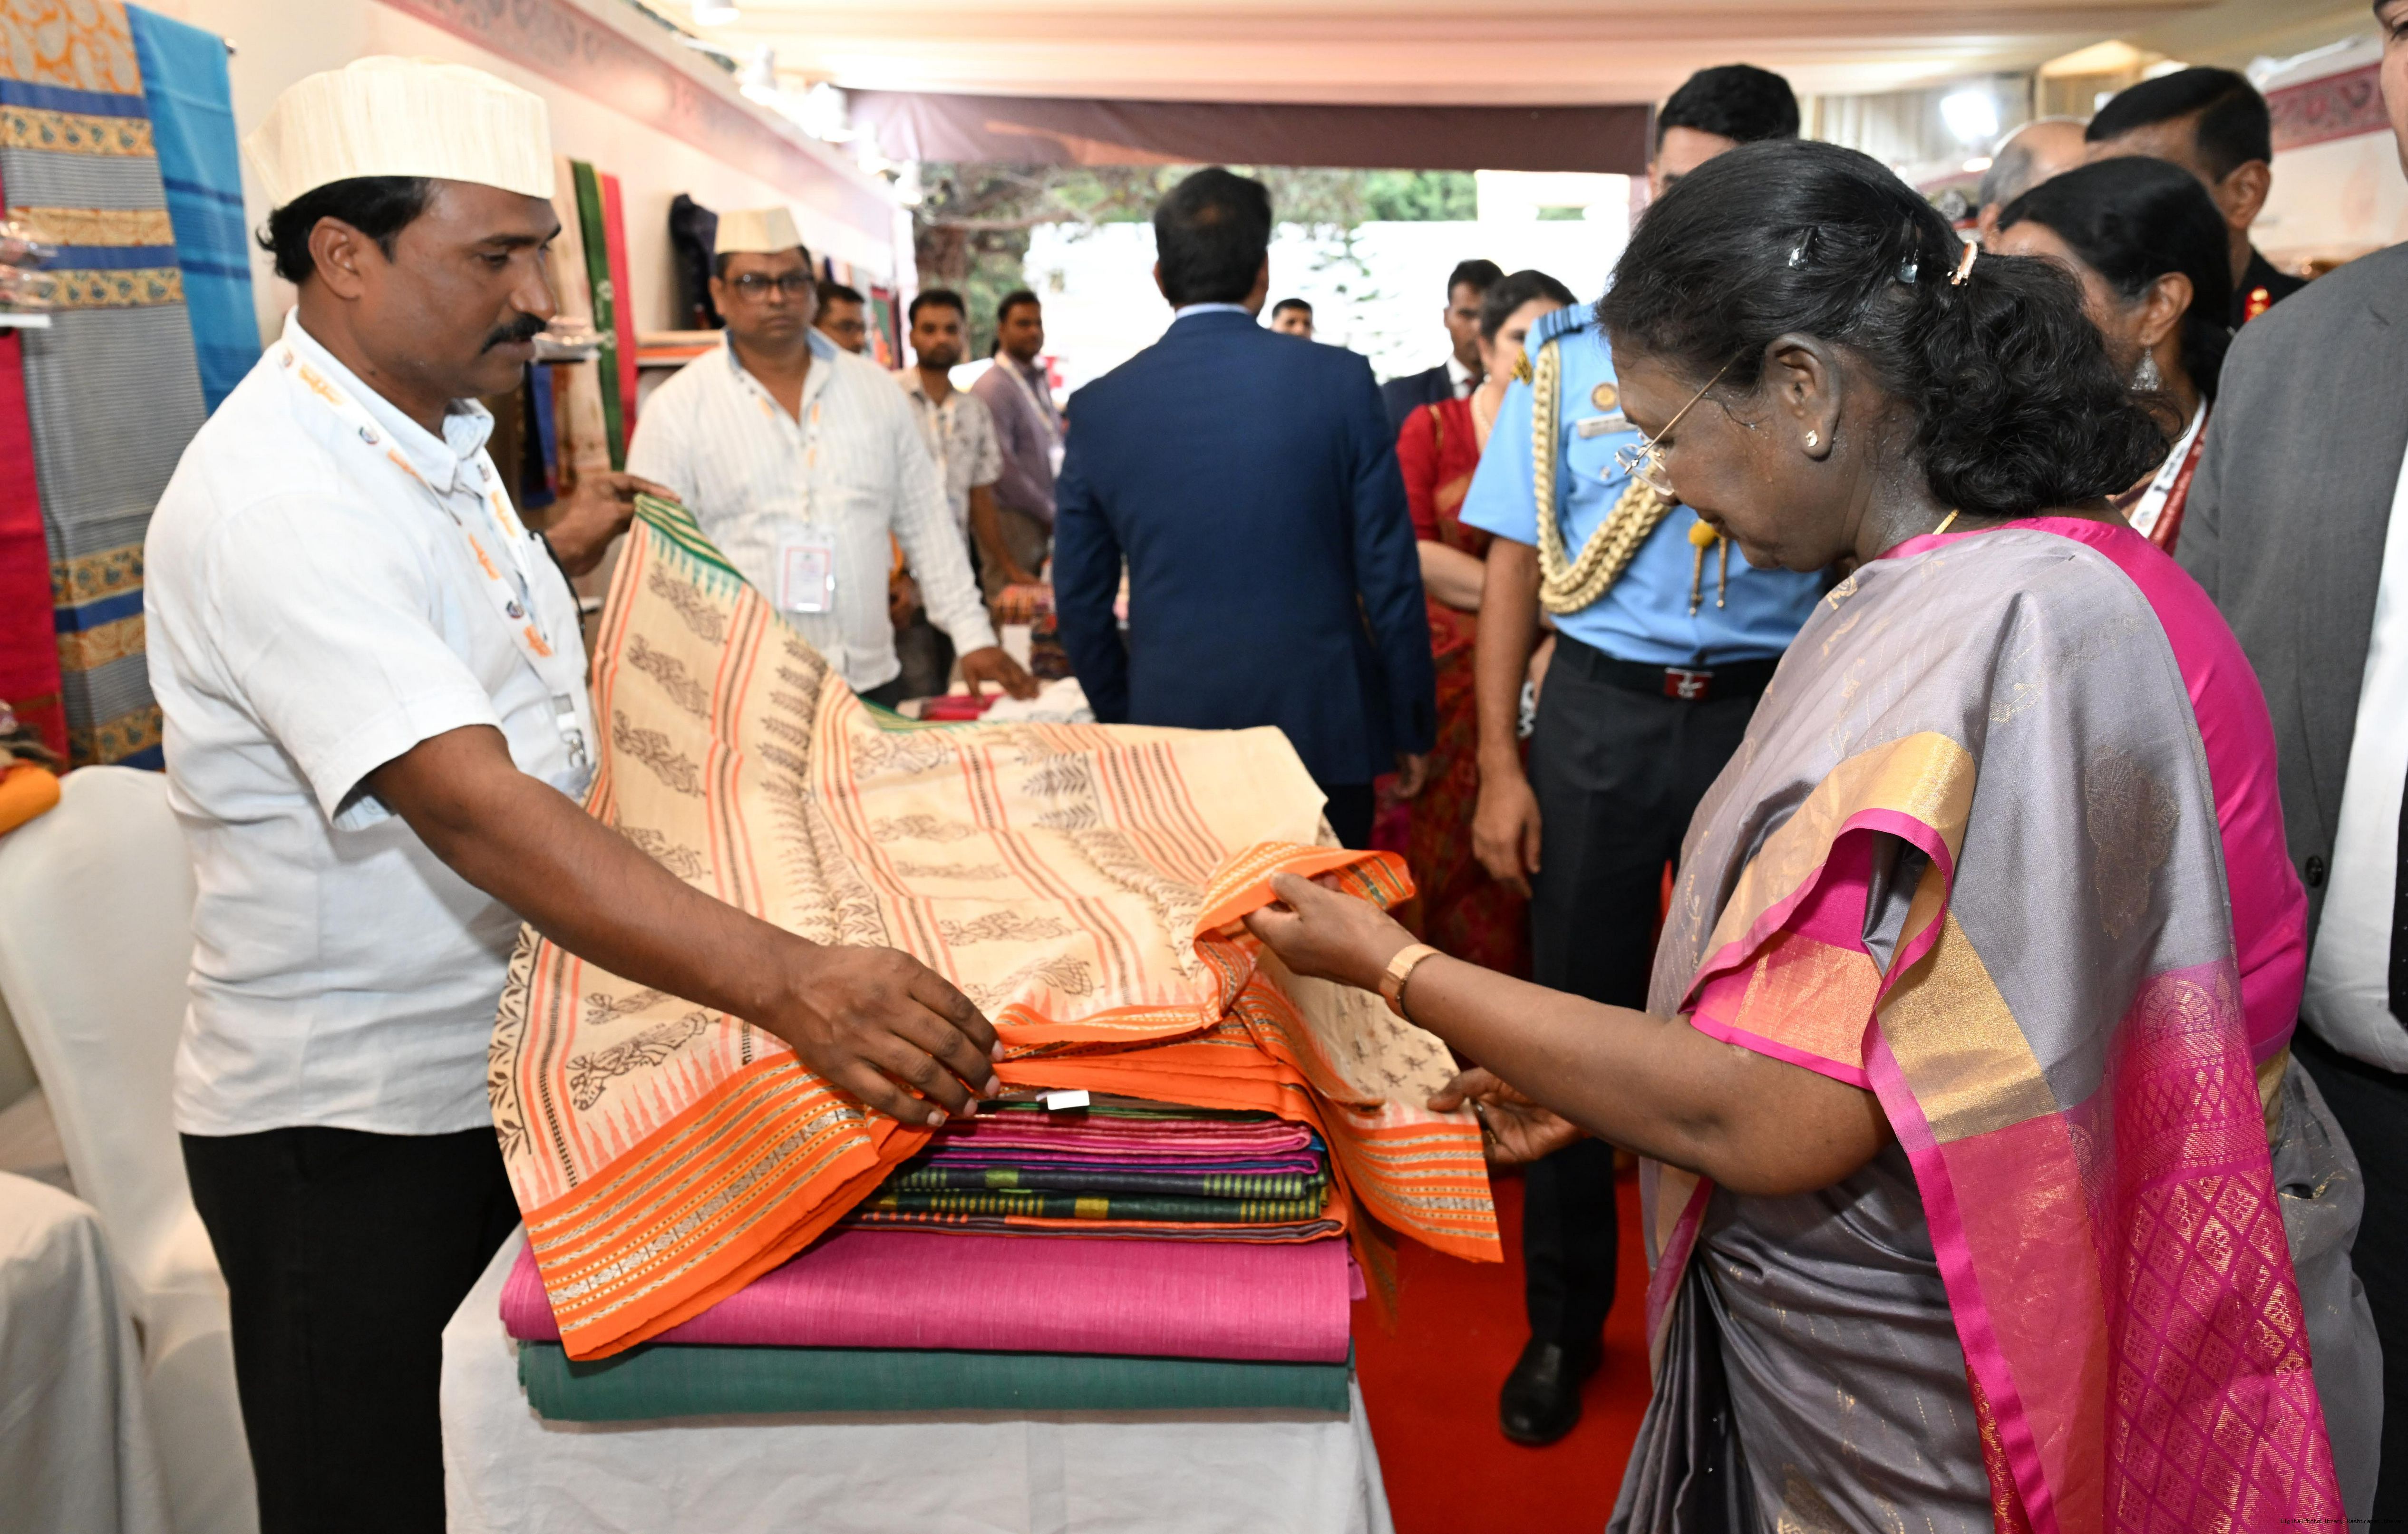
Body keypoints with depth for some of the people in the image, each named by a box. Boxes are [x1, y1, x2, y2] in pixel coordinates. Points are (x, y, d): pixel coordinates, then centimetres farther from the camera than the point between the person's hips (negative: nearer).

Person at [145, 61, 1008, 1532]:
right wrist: (788, 980, -47)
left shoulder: (440, 442, 6)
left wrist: (556, 558, 11)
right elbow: (467, 803, -38)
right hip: (350, 1133, -8)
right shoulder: (274, 497, -25)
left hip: (506, 1079, 8)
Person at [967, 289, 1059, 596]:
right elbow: (1003, 469, -16)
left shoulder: (1040, 381, 16)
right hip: (1014, 521, -8)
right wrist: (1050, 513, -8)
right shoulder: (992, 388, -12)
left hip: (1046, 521, 8)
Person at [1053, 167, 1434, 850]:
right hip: (1321, 725, -1)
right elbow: (1389, 575, -4)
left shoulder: (1100, 407, -1)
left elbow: (1080, 597, 5)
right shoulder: (1340, 381, -6)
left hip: (1174, 728, 2)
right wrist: (1411, 728, 6)